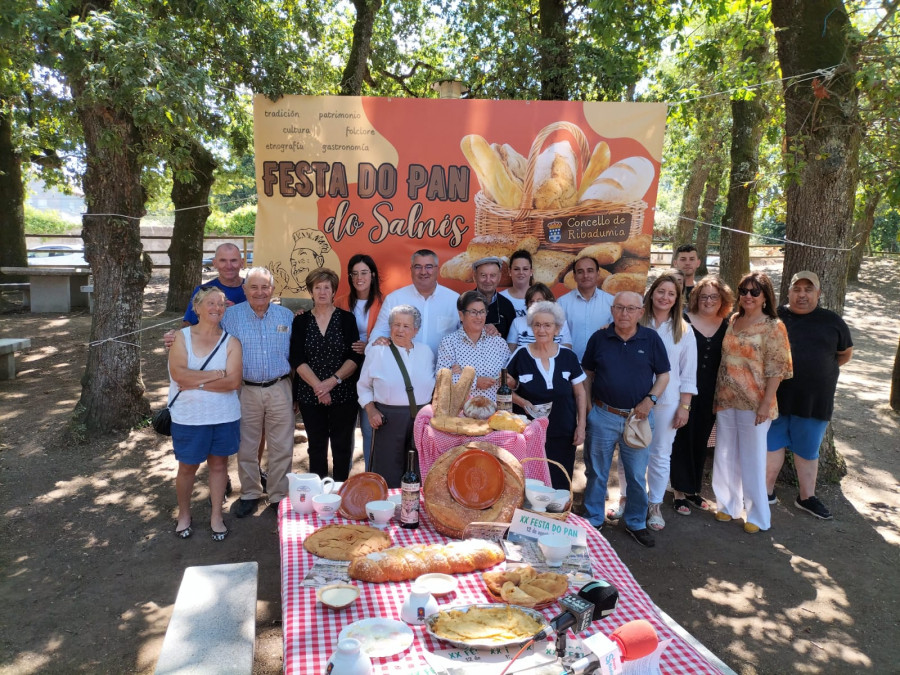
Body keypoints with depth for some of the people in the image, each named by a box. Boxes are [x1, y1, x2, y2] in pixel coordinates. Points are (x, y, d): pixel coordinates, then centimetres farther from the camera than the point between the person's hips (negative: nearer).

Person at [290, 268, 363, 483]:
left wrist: (332, 381, -16)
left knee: (342, 446, 4)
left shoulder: (347, 318, 3)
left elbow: (355, 357, -4)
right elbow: (297, 360, -2)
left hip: (343, 393, -1)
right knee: (316, 446, 8)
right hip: (310, 394, 1)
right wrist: (318, 386, -15)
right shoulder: (301, 321, 6)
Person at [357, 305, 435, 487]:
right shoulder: (377, 352, 1)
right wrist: (371, 410, -5)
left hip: (421, 419, 3)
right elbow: (363, 386, 8)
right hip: (388, 420, -2)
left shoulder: (426, 352, 10)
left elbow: (433, 385, 15)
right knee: (388, 474, 0)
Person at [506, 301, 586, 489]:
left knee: (559, 485, 6)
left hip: (563, 436, 2)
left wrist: (581, 425, 1)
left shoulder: (568, 356, 1)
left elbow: (580, 394, 7)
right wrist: (522, 402, -13)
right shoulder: (521, 355, -4)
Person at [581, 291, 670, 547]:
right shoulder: (599, 338, 0)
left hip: (638, 417, 0)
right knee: (596, 473, 11)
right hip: (603, 416, 0)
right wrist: (585, 406, 1)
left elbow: (663, 374, 4)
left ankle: (636, 523, 30)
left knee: (637, 475, 12)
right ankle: (593, 521, 26)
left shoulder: (651, 339, -2)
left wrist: (650, 399, -11)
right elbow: (587, 373, 8)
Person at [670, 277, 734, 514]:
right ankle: (679, 492, 14)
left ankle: (693, 489, 27)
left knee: (701, 441, 13)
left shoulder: (726, 326, 5)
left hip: (710, 395, 4)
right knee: (682, 439, 2)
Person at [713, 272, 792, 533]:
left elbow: (776, 369, -12)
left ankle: (758, 516, 19)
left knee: (753, 460, 4)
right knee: (726, 456, 14)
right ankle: (728, 504, 31)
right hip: (726, 401, 5)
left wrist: (765, 404, -17)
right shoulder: (733, 321, 7)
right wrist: (718, 395, 10)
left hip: (753, 404, -5)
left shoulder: (773, 327, -9)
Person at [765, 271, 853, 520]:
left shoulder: (832, 321, 3)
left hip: (815, 401, 1)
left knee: (808, 450, 13)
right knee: (772, 444, 10)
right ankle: (767, 491, 24)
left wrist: (820, 371, 9)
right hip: (775, 397, -1)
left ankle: (807, 497, 28)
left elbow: (845, 353, 17)